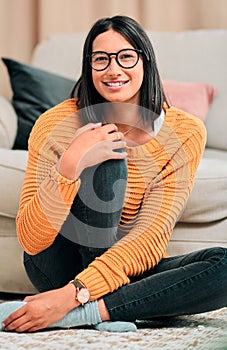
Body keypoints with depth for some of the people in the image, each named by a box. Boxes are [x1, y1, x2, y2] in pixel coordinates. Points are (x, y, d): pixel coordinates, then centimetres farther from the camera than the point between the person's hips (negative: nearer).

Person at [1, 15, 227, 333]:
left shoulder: (185, 133, -11)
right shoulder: (57, 124, -14)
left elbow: (149, 239, -20)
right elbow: (31, 241, -20)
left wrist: (73, 294, -33)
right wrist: (69, 166, -35)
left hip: (129, 274, 2)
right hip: (59, 268, -1)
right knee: (107, 160, -26)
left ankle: (87, 311, -28)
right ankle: (107, 311, -23)